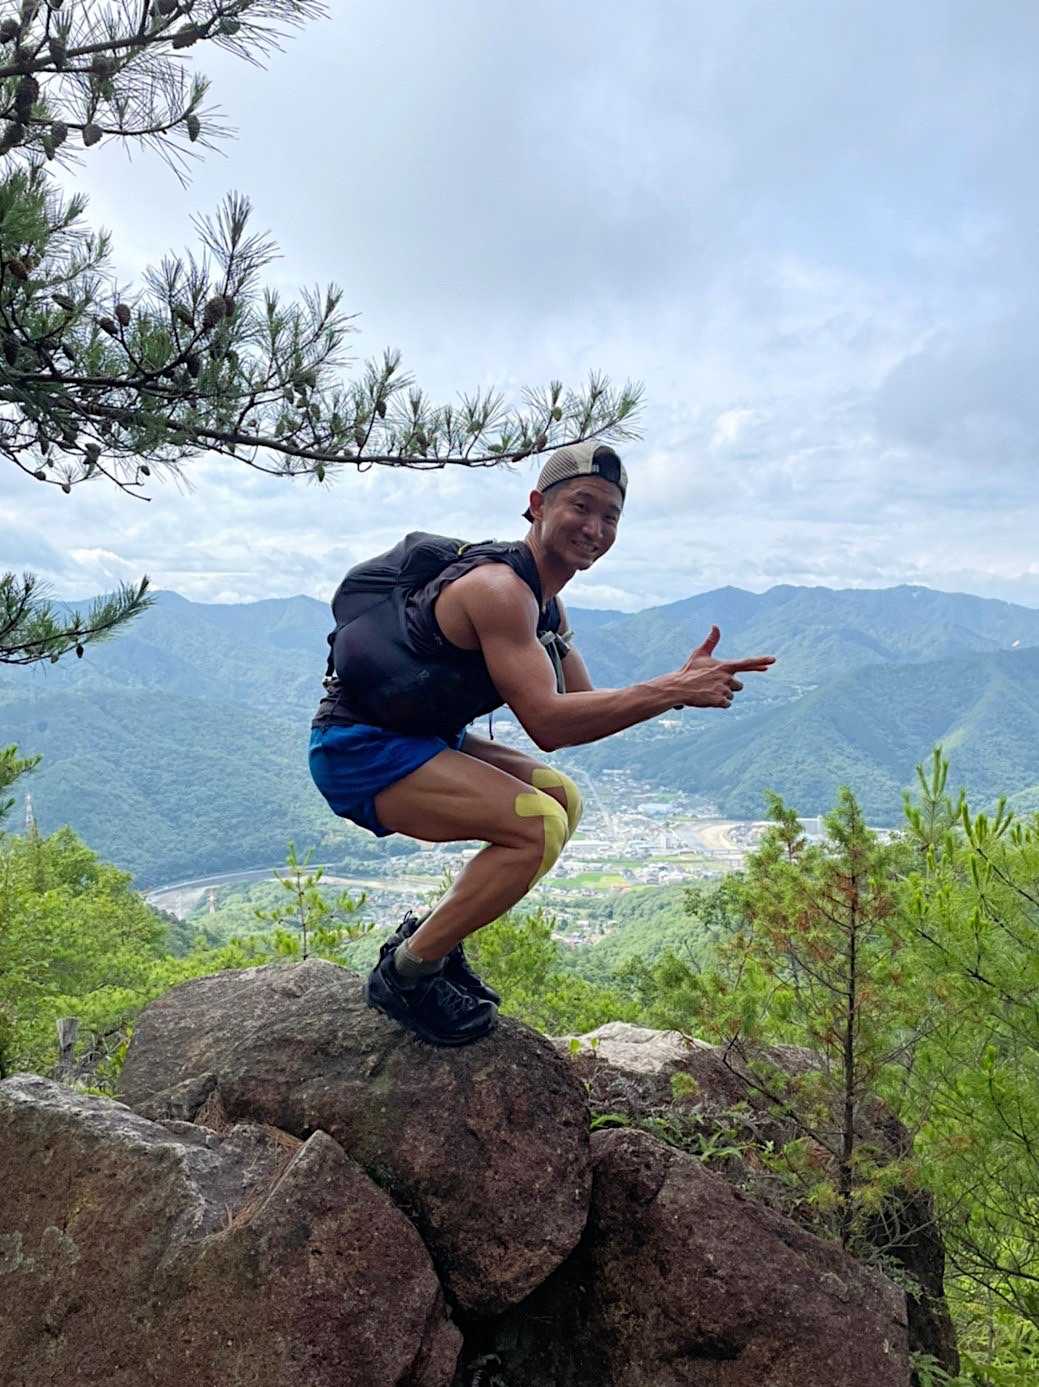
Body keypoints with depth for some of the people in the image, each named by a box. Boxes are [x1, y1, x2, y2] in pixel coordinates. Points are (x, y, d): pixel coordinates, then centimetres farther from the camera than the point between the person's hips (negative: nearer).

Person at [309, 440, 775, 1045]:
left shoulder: (546, 604, 10)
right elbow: (547, 723, -28)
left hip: (416, 738, 10)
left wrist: (678, 685, -5)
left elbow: (584, 710, 8)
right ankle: (405, 972, -4)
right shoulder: (498, 587, -21)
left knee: (562, 798, 9)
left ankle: (430, 940, 15)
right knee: (538, 825, -21)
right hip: (358, 750, -10)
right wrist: (671, 690, -26)